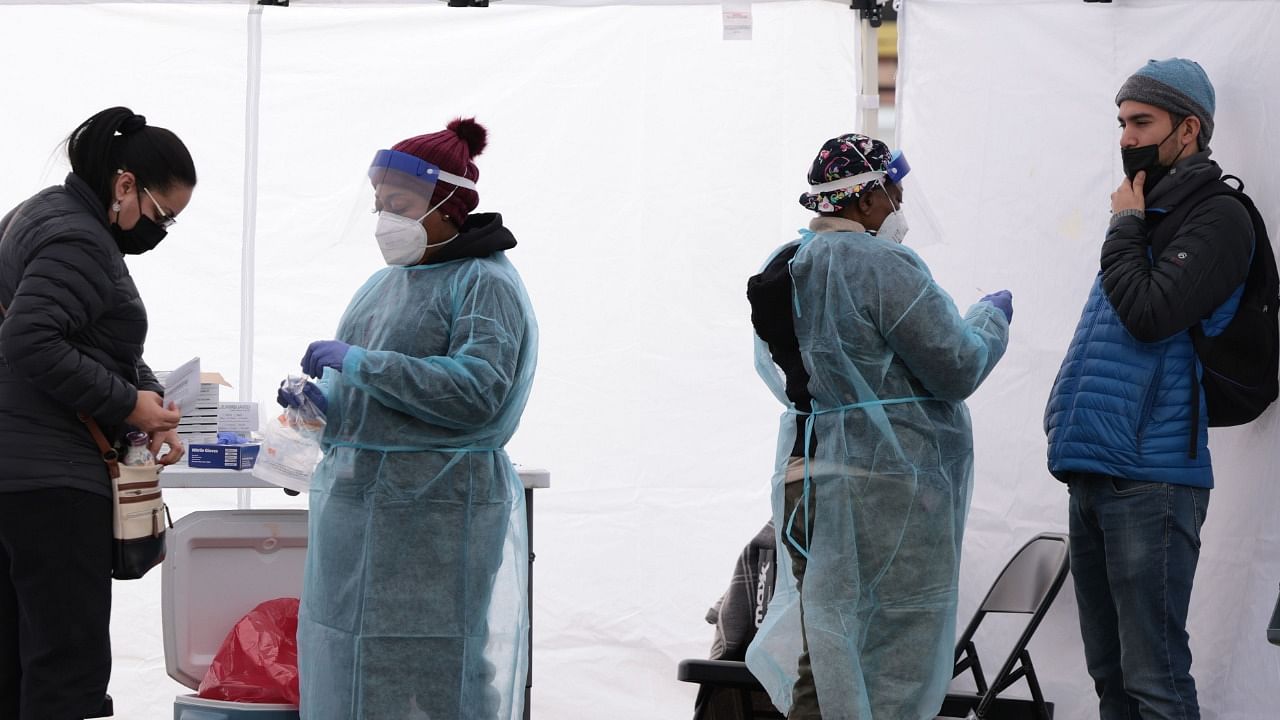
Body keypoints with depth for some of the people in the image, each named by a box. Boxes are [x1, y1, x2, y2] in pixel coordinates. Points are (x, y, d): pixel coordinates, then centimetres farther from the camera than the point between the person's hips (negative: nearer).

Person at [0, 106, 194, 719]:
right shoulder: (79, 240, -14)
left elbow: (104, 343, 21)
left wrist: (151, 401, 4)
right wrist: (127, 403, -17)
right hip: (50, 477, -10)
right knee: (71, 666, -9)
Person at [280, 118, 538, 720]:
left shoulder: (484, 284, -7)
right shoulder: (385, 282, 18)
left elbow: (475, 391, -21)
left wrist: (355, 362, -19)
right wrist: (318, 404, 3)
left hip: (437, 516, -8)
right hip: (353, 509, 8)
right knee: (347, 670, 8)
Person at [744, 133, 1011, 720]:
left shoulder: (790, 264, 11)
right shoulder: (880, 265, -16)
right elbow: (958, 368, -15)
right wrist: (992, 319, 6)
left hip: (808, 475, 9)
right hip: (885, 487, -9)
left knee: (824, 660, 12)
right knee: (892, 670, -4)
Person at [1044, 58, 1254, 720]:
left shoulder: (1216, 220, -8)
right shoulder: (1146, 215, 19)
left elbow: (1149, 314, -20)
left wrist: (1124, 226, -7)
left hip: (1148, 479, -9)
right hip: (1091, 471, 9)